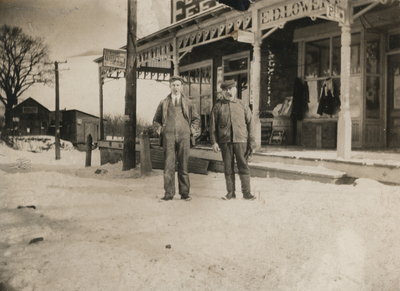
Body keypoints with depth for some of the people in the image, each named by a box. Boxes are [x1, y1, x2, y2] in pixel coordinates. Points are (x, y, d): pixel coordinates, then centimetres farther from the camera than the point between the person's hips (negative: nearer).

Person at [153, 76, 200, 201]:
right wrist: (160, 130, 7)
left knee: (183, 165, 1)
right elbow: (156, 120, 22)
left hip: (184, 136, 0)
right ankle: (169, 193, -1)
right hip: (168, 136, 0)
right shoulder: (164, 102, 12)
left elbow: (196, 118, 21)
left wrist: (192, 130, 7)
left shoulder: (187, 102, 12)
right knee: (169, 165, -5)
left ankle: (184, 193, 7)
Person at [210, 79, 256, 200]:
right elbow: (213, 125, 7)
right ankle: (230, 193, 14)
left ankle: (246, 192, 7)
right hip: (225, 141, 1)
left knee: (243, 166, -1)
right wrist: (214, 142, -1)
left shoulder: (242, 105, 8)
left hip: (240, 140, 0)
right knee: (228, 168, 5)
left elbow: (249, 124, 7)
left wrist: (251, 142, 2)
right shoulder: (218, 106, 7)